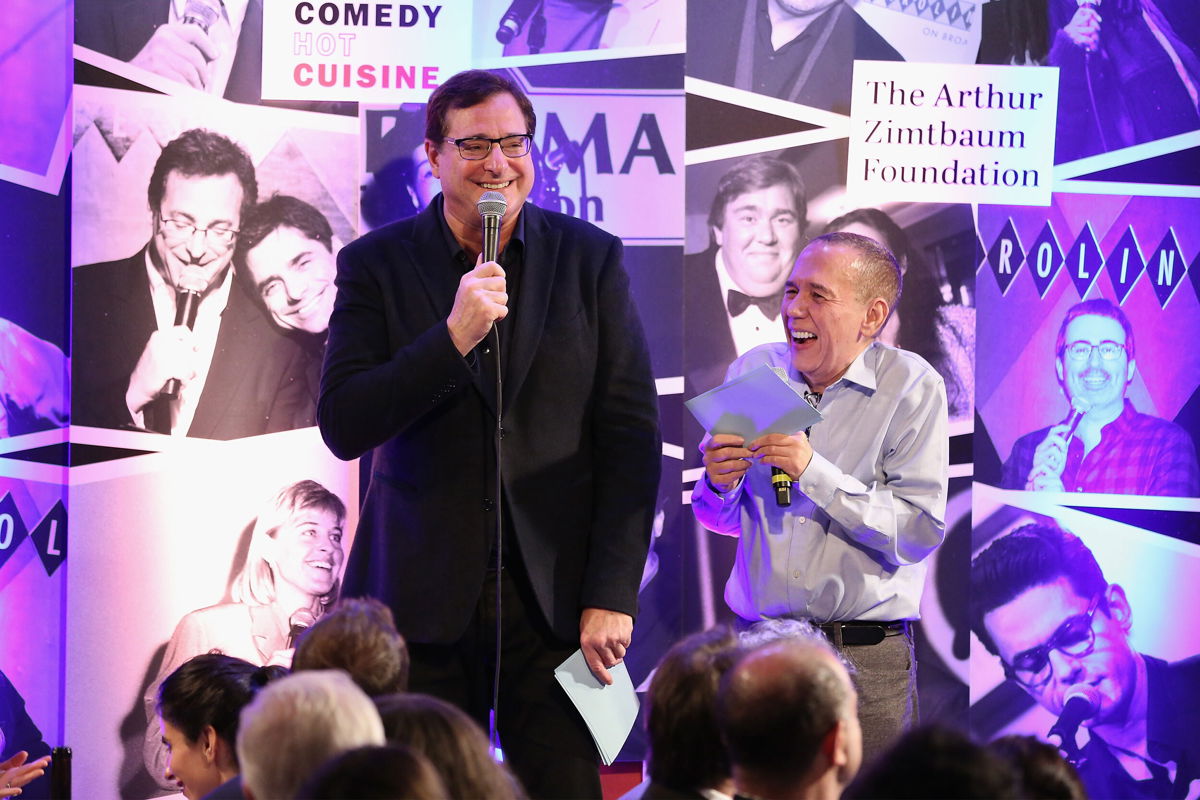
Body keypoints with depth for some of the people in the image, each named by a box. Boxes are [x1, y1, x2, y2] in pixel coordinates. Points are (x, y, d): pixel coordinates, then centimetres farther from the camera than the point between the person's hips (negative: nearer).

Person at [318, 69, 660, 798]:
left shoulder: (590, 260, 4)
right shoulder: (377, 265, 3)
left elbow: (631, 436, 2)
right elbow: (343, 429, -6)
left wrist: (613, 595, -5)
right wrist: (453, 337, -18)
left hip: (555, 594, 0)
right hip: (424, 594, 0)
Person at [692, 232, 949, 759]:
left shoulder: (912, 388, -6)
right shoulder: (753, 372, 6)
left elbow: (920, 532, -15)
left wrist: (814, 471, -21)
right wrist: (719, 484, -8)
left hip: (866, 656, -3)